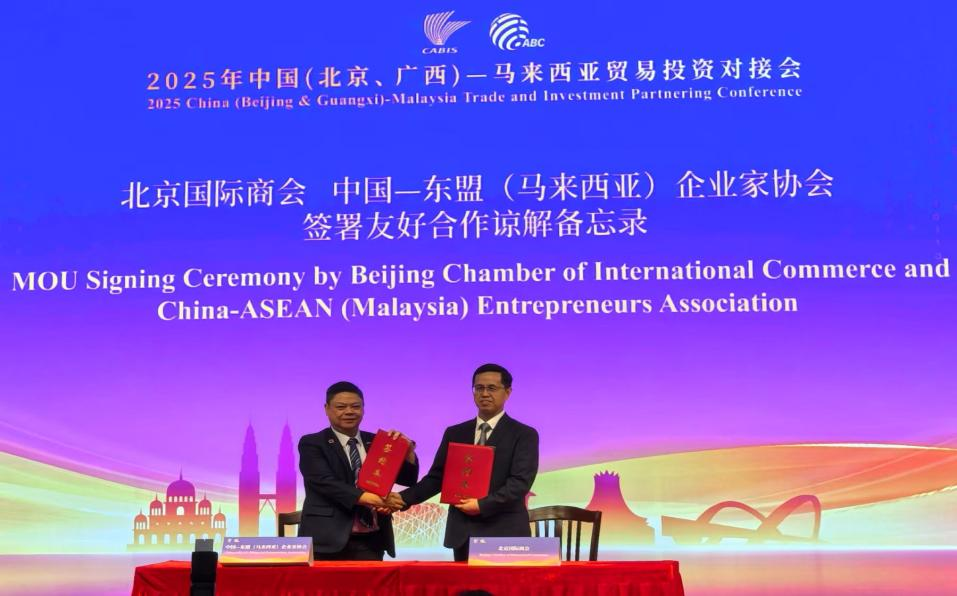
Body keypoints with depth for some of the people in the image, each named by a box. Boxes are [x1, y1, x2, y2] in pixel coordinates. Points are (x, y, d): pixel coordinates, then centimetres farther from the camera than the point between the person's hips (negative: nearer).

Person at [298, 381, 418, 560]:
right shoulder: (312, 444, 1)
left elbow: (407, 479, 12)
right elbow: (325, 482, -13)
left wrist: (407, 450, -8)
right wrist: (364, 497, -26)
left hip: (372, 543, 4)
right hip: (329, 542, -4)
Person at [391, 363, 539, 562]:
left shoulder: (524, 434, 1)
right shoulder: (454, 433, 14)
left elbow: (520, 481, -9)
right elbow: (437, 477, 12)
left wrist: (482, 504, -18)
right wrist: (405, 498, -4)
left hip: (505, 533, -4)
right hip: (462, 533, 4)